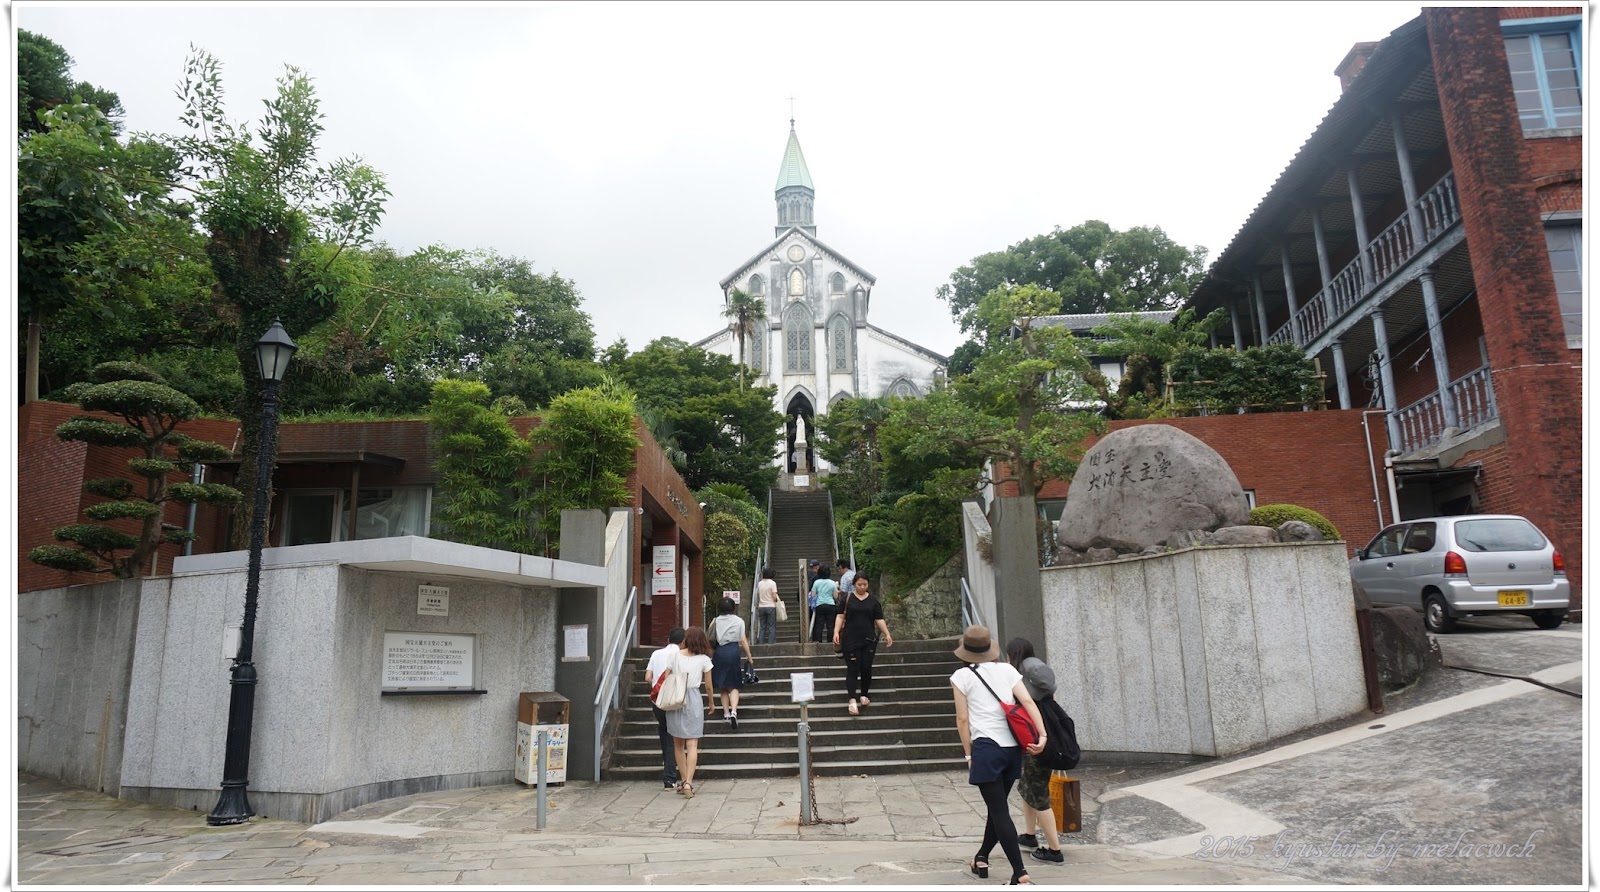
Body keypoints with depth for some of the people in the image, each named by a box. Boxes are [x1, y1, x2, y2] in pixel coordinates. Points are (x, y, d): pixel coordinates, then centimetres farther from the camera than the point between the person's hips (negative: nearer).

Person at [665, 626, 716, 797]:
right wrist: (711, 703, 22)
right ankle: (688, 782, -14)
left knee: (678, 744, 14)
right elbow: (708, 687, 6)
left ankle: (684, 781, 17)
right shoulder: (704, 659, 0)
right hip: (693, 700, -1)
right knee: (692, 745, -1)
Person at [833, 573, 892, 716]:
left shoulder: (873, 600, 6)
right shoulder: (847, 598, 2)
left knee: (866, 668, 4)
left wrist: (887, 634, -5)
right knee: (853, 669, -6)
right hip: (851, 640, -2)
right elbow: (841, 616, -1)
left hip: (869, 640, 2)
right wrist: (836, 632, -14)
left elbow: (879, 619, 5)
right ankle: (852, 700, -9)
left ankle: (864, 695, 23)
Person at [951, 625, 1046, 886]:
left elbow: (963, 719, -2)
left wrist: (969, 754, 5)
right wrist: (1042, 736, -10)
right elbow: (1028, 702, -4)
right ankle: (981, 859, 33)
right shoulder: (1007, 669, 9)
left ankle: (1020, 873, -8)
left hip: (986, 747, -5)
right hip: (1013, 747, 5)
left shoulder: (962, 676, 0)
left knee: (998, 810, -1)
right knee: (997, 806, 20)